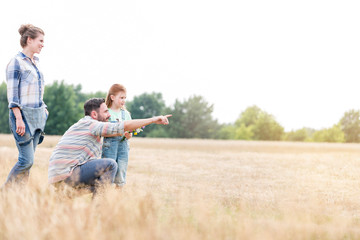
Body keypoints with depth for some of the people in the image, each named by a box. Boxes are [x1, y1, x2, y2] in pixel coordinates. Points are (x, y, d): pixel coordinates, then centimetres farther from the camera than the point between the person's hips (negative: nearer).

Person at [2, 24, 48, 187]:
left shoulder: (35, 62, 16)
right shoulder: (16, 63, -8)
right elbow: (12, 94, -13)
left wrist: (43, 109, 18)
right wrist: (19, 118, -20)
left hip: (37, 116, 8)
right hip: (23, 114, -8)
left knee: (27, 160, 5)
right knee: (26, 160, -11)